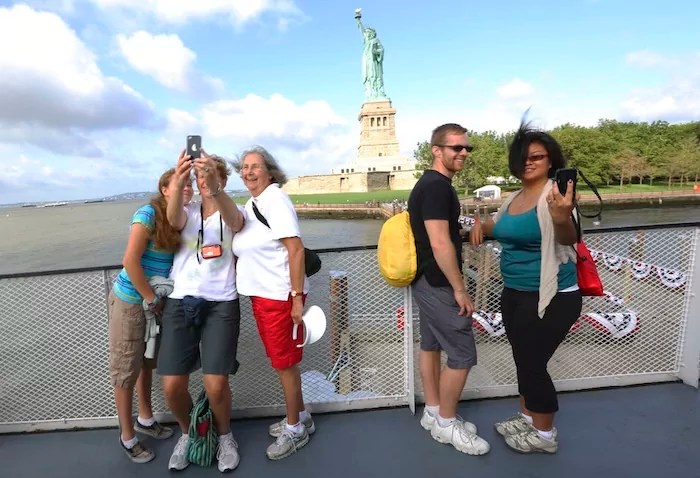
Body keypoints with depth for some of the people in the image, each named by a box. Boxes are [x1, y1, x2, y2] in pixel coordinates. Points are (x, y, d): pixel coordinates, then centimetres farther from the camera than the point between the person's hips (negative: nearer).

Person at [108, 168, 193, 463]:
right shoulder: (148, 213, -19)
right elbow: (130, 260, -23)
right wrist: (151, 299, -15)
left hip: (156, 299, 7)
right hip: (130, 300, -7)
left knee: (148, 361, 20)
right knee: (127, 367, 8)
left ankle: (145, 419, 41)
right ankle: (127, 436, 27)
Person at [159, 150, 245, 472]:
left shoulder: (232, 213, 5)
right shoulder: (188, 211, 9)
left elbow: (234, 221, -21)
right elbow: (173, 219, -16)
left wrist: (214, 189, -42)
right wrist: (178, 183, -38)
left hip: (221, 305, -2)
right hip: (180, 303, 3)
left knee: (215, 385, -9)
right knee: (172, 386, 0)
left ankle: (224, 435, 23)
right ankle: (188, 433, 32)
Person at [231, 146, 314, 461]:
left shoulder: (275, 199, -13)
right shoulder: (250, 205, 12)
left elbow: (296, 249, -20)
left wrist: (297, 297, -22)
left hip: (280, 295, -8)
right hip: (259, 295, 8)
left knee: (284, 363, 5)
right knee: (281, 361, 18)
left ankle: (294, 429, 26)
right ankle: (300, 417, 37)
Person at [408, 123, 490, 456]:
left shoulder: (429, 183, 13)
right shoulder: (437, 186, -19)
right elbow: (440, 244, -24)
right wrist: (460, 289, -18)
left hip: (426, 281, 10)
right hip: (438, 284, -10)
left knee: (431, 345, 17)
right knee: (462, 354, 0)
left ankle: (432, 413, 31)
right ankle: (446, 424, 17)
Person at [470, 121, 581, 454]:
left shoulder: (555, 193, -17)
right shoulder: (514, 198, 7)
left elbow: (568, 239, -32)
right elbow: (500, 226, 24)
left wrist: (562, 218, -54)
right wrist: (481, 226, 2)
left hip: (551, 298, -8)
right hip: (514, 294, 8)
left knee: (534, 364, 4)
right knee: (523, 359, 19)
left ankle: (545, 435, 27)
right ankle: (526, 417, 40)